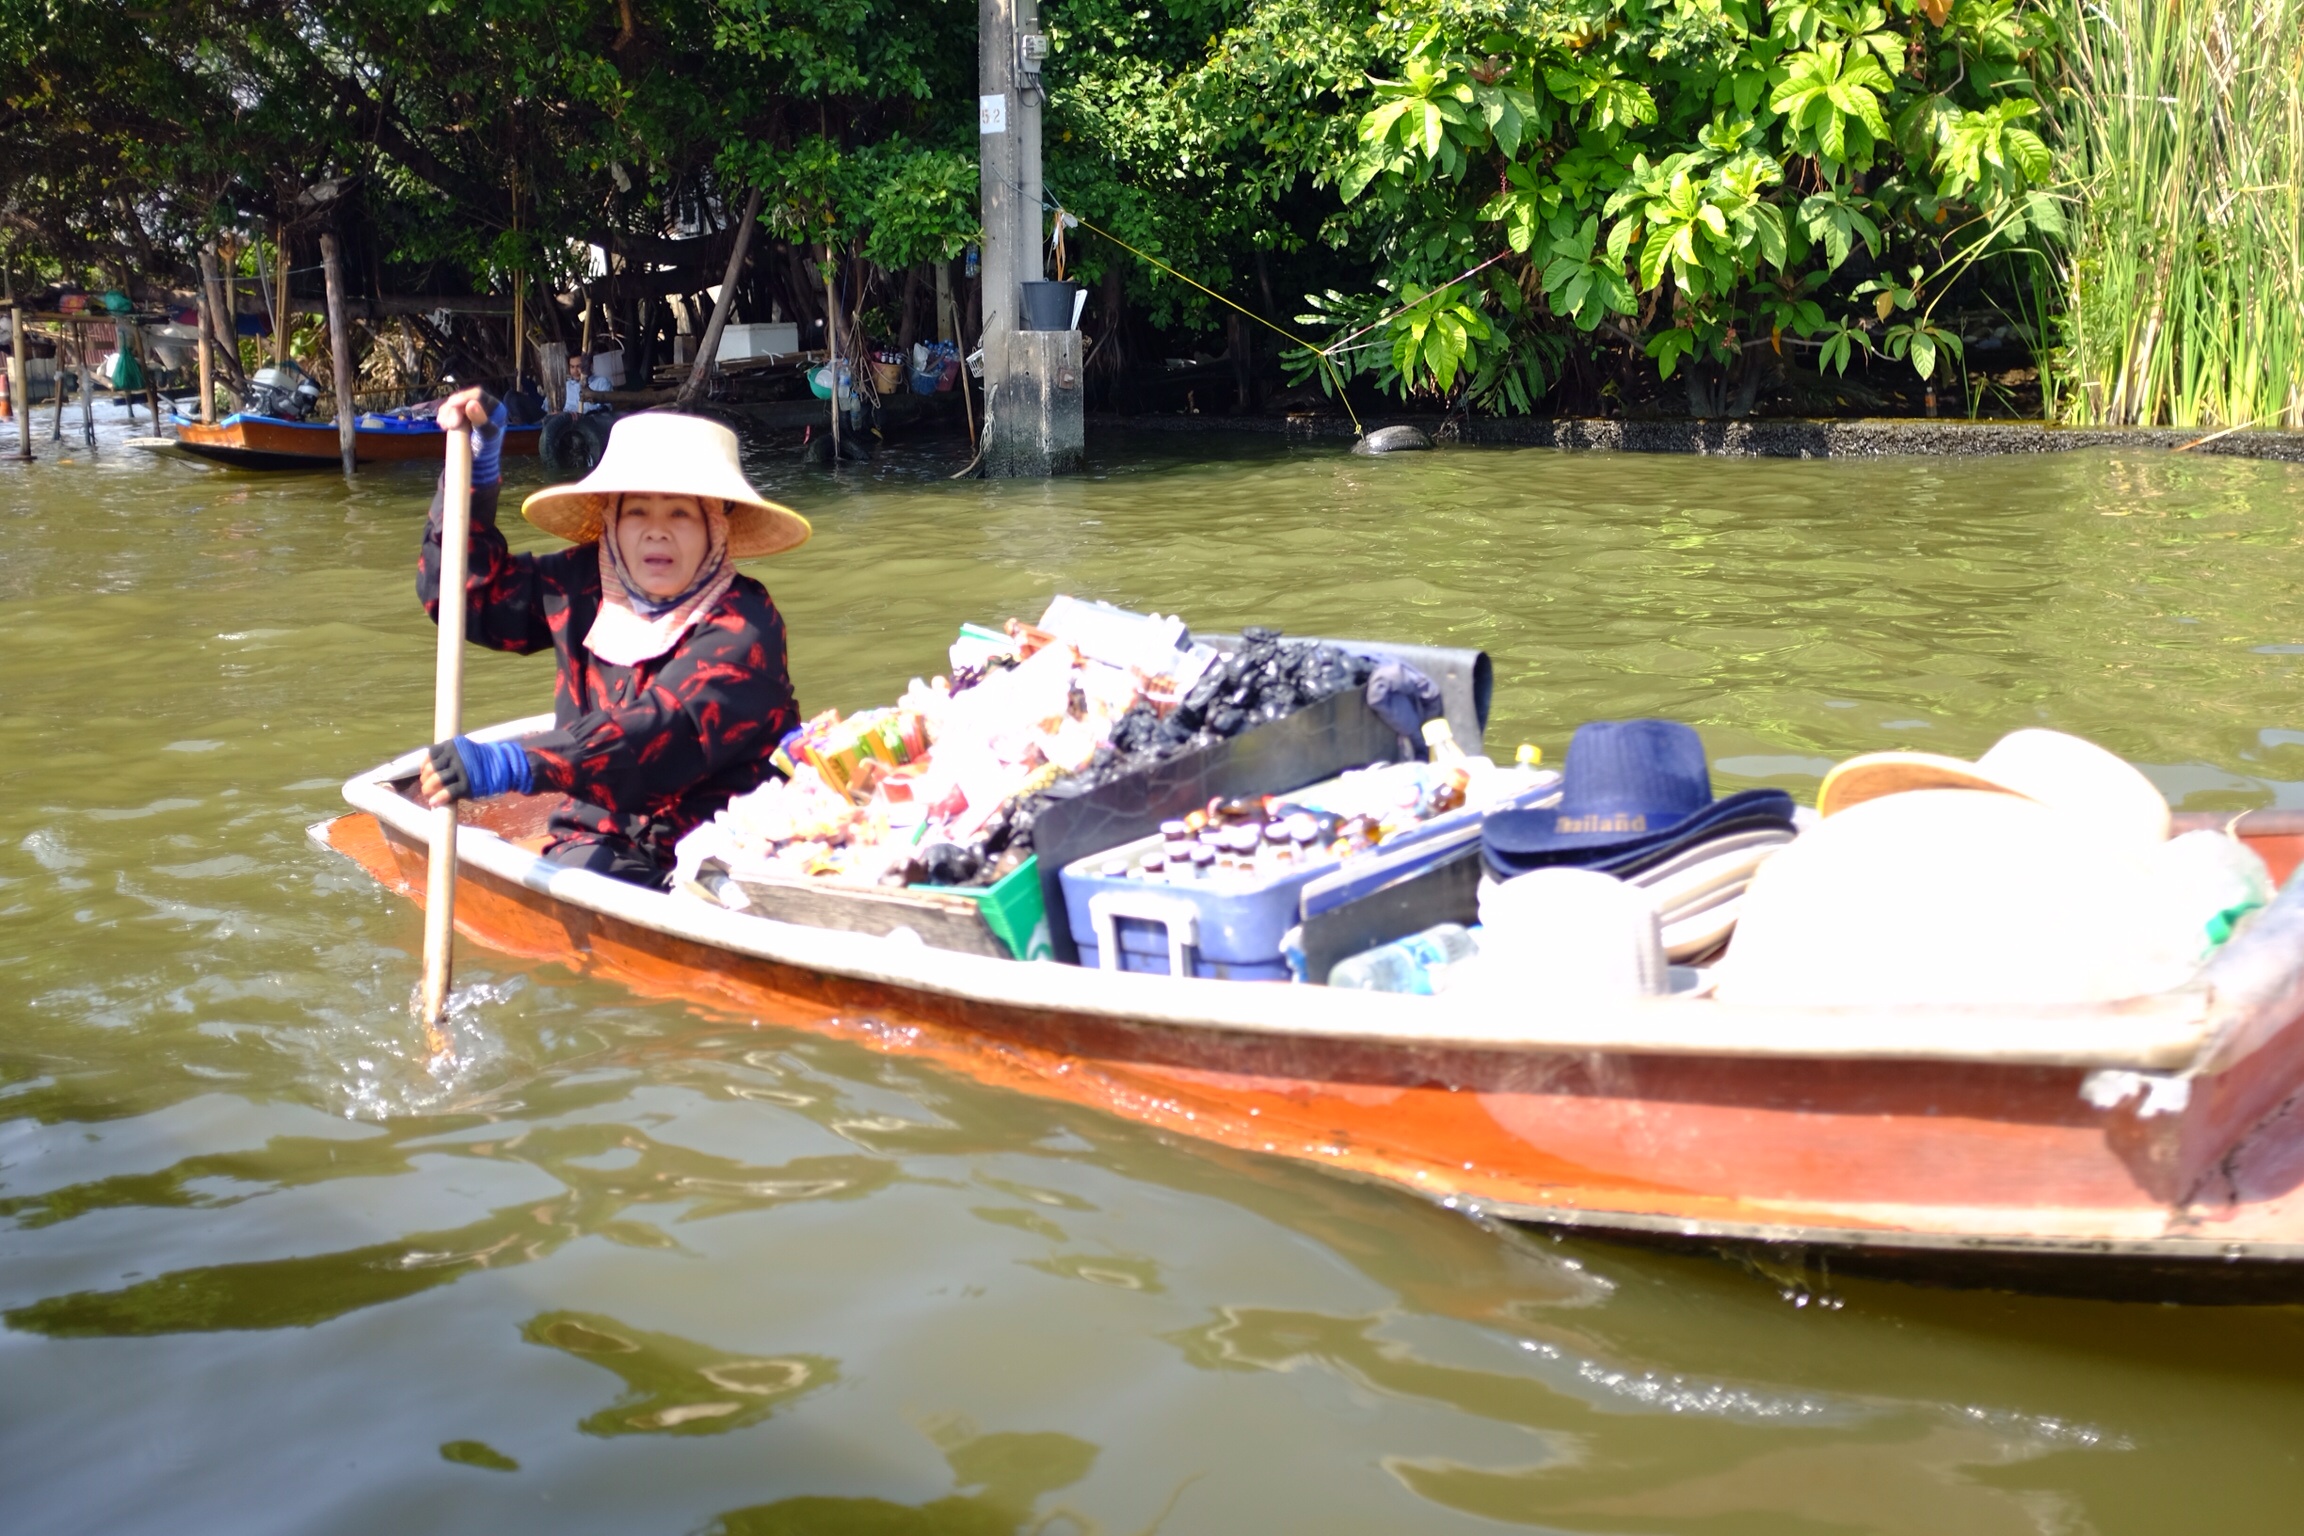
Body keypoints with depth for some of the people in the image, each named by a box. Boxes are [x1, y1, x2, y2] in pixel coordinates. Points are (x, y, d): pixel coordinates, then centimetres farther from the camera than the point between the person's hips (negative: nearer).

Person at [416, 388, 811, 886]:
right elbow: (471, 593, 22)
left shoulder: (743, 625, -13)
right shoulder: (585, 588, 7)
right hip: (599, 841, 4)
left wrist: (511, 765, -40)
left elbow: (666, 732, -29)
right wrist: (475, 472, 10)